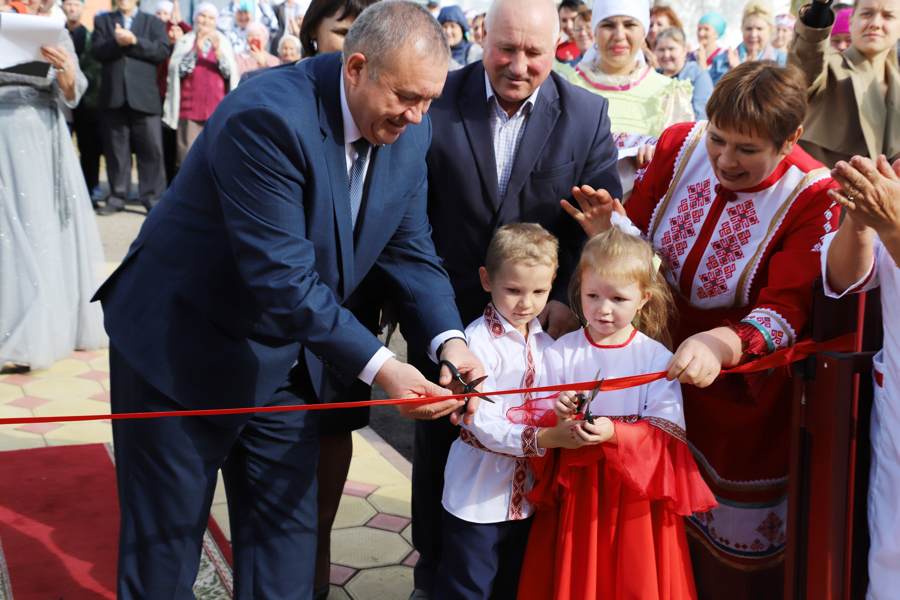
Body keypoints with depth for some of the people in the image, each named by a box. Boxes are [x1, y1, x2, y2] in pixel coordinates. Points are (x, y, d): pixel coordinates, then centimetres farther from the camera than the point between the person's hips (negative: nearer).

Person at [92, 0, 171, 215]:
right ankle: (117, 197, 13)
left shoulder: (154, 23, 13)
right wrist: (117, 42, -15)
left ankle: (153, 198, 0)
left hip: (144, 97, -1)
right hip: (113, 97, 2)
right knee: (115, 149, 5)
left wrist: (134, 41, -12)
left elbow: (163, 51, -4)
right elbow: (97, 51, 2)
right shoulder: (103, 21, 17)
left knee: (151, 149, -6)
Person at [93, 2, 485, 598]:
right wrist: (378, 366, -33)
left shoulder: (409, 132, -6)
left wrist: (449, 340, -18)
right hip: (184, 350, -6)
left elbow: (410, 249, -1)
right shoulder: (266, 117, -30)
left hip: (286, 361, 7)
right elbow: (280, 277, -32)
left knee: (287, 544, 14)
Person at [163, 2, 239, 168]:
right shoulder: (185, 42, 13)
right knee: (187, 156, -7)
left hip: (217, 108, 0)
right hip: (190, 109, 0)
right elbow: (178, 70, -1)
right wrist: (196, 50, -13)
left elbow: (230, 73, 1)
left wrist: (217, 51, -15)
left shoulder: (222, 42, 14)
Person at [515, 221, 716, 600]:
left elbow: (666, 433, -10)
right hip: (572, 493, 1)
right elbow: (535, 425, -1)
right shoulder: (560, 353, 0)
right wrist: (557, 419, -23)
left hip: (636, 495, -1)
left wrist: (613, 433, -25)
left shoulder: (657, 358, -4)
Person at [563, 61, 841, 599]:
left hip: (742, 386, -3)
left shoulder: (813, 197, -21)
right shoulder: (680, 145, -9)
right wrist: (608, 234, -24)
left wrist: (722, 346, -47)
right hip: (659, 355, 4)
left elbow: (787, 310, -28)